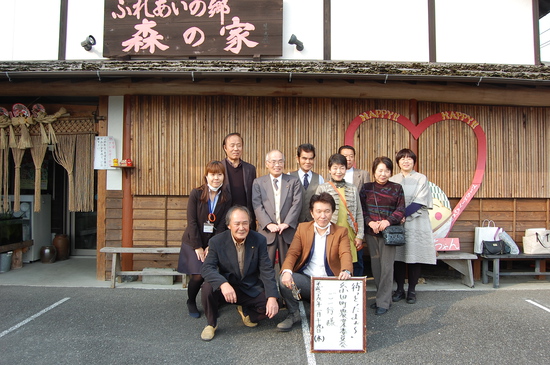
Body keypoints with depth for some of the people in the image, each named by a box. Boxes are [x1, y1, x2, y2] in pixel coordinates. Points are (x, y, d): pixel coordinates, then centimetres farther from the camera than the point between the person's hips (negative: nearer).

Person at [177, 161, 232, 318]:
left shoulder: (226, 197, -1)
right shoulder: (196, 194, -8)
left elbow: (222, 224, -3)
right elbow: (192, 222, -9)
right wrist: (198, 247, -11)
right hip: (193, 242, -2)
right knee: (198, 276, -11)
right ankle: (191, 302, 18)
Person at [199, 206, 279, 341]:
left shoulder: (259, 240, -8)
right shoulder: (217, 241, -10)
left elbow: (267, 270, -10)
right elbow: (207, 268, -19)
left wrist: (272, 297, -23)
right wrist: (223, 284, -39)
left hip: (252, 289, 1)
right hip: (226, 288, -1)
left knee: (272, 308, -21)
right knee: (208, 287, -30)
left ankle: (246, 312, 13)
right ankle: (211, 324, -1)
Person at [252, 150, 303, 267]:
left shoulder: (294, 181, 11)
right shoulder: (258, 182, 10)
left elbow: (297, 204, 1)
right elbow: (257, 206, 0)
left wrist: (286, 223, -11)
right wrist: (268, 224, -13)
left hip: (288, 232, 1)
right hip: (266, 232, 0)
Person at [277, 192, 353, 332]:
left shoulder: (341, 232, 6)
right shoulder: (302, 228, 9)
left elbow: (345, 254, -10)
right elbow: (293, 253, -1)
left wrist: (346, 271, -35)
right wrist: (286, 271, -24)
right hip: (306, 280, 1)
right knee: (284, 280, -27)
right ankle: (293, 314, 0)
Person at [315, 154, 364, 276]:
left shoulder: (353, 189, 12)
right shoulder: (322, 189, 4)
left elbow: (359, 214, 12)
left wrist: (360, 236, 5)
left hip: (350, 235, 2)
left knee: (352, 269, 0)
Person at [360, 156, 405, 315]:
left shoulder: (396, 188, 2)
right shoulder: (366, 188, 5)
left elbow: (401, 209, -1)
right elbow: (362, 209, 2)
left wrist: (388, 221, -17)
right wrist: (370, 222, -15)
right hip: (371, 232, 2)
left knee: (386, 266, -5)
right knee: (375, 265, 9)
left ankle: (383, 302, 3)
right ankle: (382, 296, 23)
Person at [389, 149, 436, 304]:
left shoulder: (422, 179, 5)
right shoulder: (392, 180, 12)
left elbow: (419, 203, -5)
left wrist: (403, 214, -14)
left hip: (416, 223, -2)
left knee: (414, 257, 0)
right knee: (398, 257, 2)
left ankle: (412, 290, 11)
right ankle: (400, 289, 14)